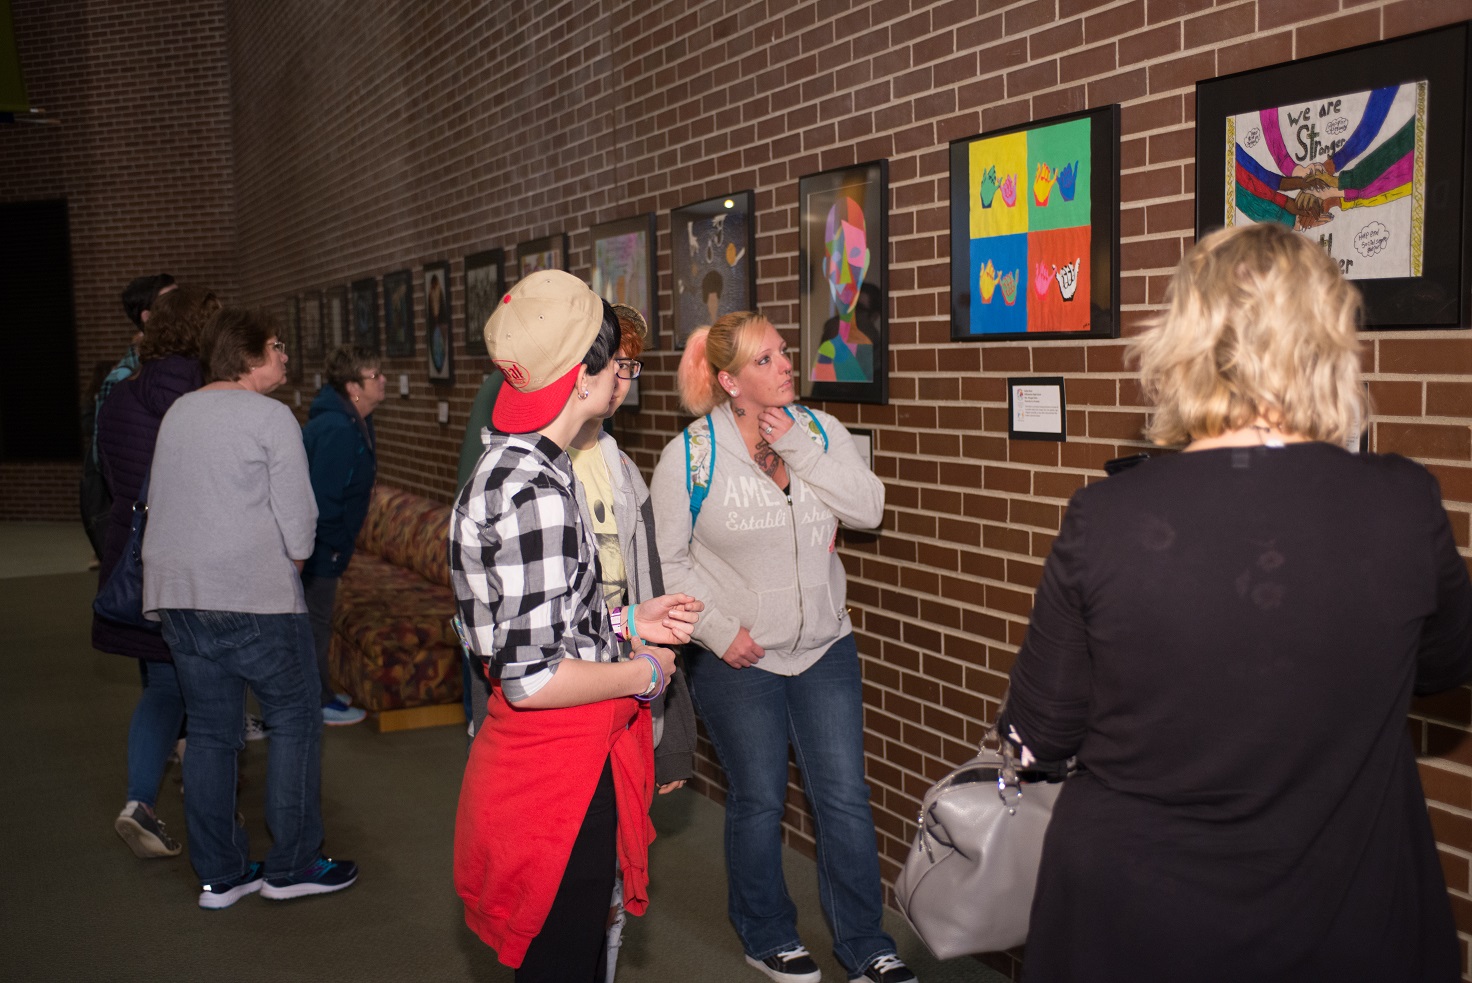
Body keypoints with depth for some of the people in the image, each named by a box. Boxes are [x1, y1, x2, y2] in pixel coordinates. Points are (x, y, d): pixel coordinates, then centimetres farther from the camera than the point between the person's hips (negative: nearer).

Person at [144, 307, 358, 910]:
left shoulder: (177, 413, 12)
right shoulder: (270, 416, -9)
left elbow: (161, 502, 16)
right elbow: (297, 514, -12)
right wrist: (291, 568, 5)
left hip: (176, 592, 7)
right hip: (253, 595, -7)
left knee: (209, 730, 12)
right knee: (295, 718, 6)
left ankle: (219, 875, 19)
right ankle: (290, 866, 9)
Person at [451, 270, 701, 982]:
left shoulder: (509, 464, 7)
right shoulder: (537, 493, -25)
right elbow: (532, 678, -26)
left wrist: (626, 620, 9)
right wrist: (643, 673, -12)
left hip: (554, 756, 10)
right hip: (561, 771, -10)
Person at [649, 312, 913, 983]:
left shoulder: (819, 430, -1)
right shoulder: (691, 455, -11)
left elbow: (868, 509, -12)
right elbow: (666, 560, -7)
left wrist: (799, 449, -18)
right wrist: (720, 630, -11)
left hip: (826, 649, 3)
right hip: (739, 659, -3)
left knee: (845, 797, 7)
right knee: (758, 801, 10)